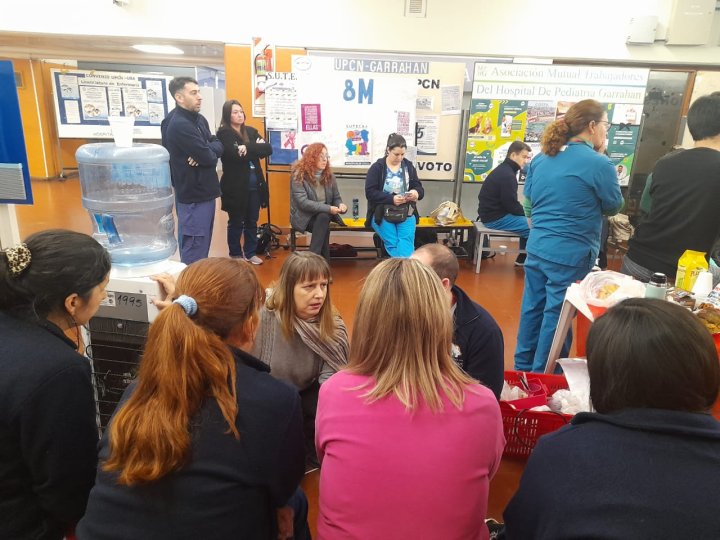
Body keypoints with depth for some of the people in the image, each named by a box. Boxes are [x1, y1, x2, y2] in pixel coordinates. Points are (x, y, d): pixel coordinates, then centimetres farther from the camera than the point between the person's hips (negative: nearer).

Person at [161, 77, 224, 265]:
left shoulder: (198, 119, 11)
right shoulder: (179, 125, -19)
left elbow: (218, 145, 5)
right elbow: (210, 158, -22)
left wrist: (205, 151, -15)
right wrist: (208, 153, 0)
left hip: (203, 192, 10)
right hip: (193, 196, -10)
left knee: (202, 248, 19)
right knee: (193, 253, -3)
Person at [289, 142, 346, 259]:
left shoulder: (328, 174, 5)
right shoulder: (299, 175, -12)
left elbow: (336, 197, 10)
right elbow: (303, 203, -22)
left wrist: (340, 205, -17)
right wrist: (328, 208, -29)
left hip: (324, 215, 5)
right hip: (304, 217, -5)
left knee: (323, 218, -30)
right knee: (323, 217, -33)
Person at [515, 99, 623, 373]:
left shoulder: (540, 159, 6)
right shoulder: (598, 163, -12)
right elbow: (614, 207, 1)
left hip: (537, 248, 7)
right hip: (571, 255, -6)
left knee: (533, 308, 16)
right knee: (557, 316, 6)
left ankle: (523, 368, 30)